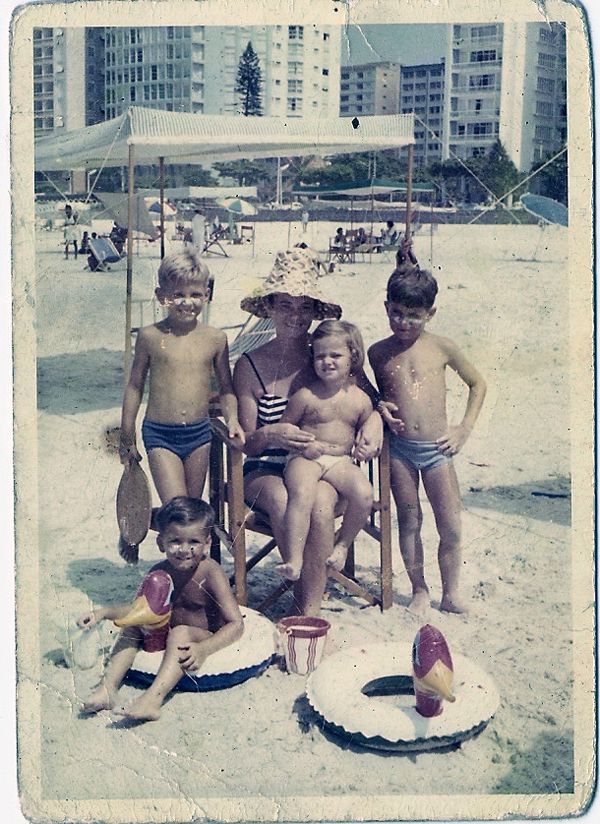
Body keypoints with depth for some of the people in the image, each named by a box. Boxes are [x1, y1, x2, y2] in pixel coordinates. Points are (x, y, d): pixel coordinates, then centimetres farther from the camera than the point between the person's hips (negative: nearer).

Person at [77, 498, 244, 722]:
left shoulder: (211, 574, -20)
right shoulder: (159, 573, -3)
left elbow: (236, 625, -25)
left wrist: (204, 649, -40)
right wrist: (102, 613, -4)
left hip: (207, 638, -7)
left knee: (180, 633, -33)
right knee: (132, 626, -1)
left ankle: (153, 699, -46)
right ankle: (108, 686, -13)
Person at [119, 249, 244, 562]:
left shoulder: (215, 339, 1)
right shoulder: (150, 336, -5)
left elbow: (226, 388, 10)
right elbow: (135, 386, 4)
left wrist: (232, 419, -9)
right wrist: (127, 439, 7)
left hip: (200, 433, 3)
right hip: (160, 434, -3)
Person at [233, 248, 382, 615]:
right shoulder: (250, 365, 0)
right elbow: (247, 443, -1)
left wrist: (374, 420, -15)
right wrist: (271, 435, -24)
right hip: (266, 471, 0)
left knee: (319, 501, -33)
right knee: (282, 501, -34)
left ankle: (310, 611, -22)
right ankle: (306, 595, -14)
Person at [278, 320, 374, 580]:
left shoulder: (361, 400, 6)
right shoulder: (305, 396, -3)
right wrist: (305, 445, -12)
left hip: (340, 461, 3)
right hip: (304, 459, -3)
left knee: (364, 493, -25)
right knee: (302, 494, -34)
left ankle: (343, 542, 2)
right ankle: (294, 559, -29)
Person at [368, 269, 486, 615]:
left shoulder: (442, 348, -1)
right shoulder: (378, 352, 3)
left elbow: (478, 384, 10)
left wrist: (465, 428, 4)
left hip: (436, 447, -1)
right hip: (399, 447, 1)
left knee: (451, 526, 1)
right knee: (409, 522, 9)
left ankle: (451, 594, 19)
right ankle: (420, 591, 24)